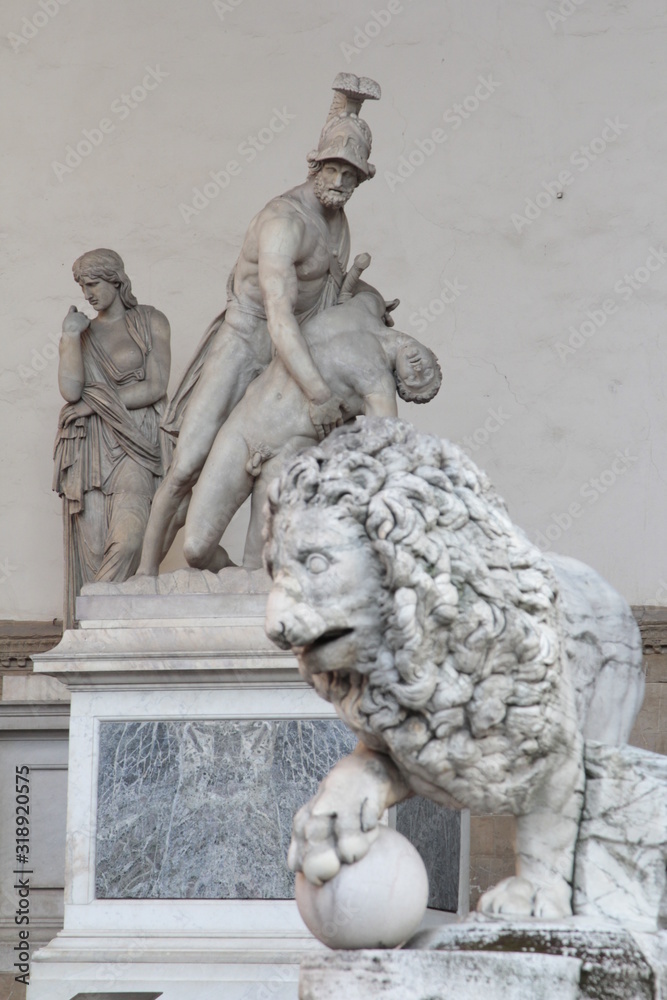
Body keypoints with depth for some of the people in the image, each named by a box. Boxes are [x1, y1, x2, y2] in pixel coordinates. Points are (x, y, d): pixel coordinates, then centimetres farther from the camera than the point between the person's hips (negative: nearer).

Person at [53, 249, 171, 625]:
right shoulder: (83, 335, 15)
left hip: (135, 445, -2)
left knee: (127, 538, -21)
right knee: (91, 546, -7)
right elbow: (71, 390, -3)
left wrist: (98, 399, -4)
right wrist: (71, 335, -4)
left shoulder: (152, 322, 7)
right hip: (90, 449, 2)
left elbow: (156, 387, -3)